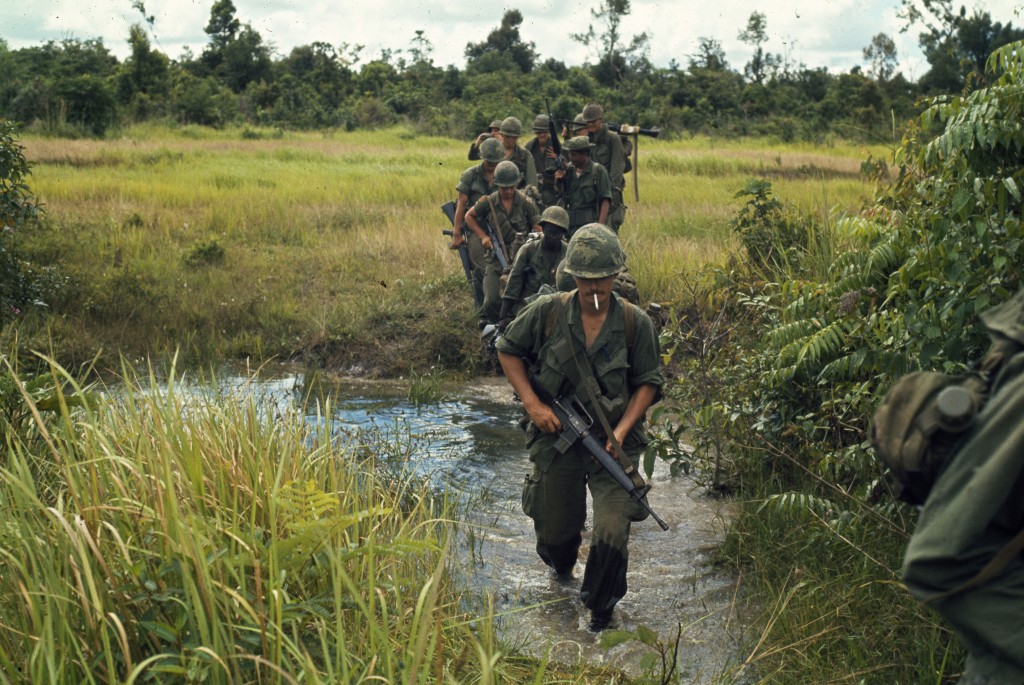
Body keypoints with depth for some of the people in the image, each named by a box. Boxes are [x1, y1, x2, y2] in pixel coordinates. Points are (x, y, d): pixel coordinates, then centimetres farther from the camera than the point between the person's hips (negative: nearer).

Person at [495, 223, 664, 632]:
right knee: (555, 533, 14)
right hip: (556, 437, 1)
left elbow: (648, 383, 2)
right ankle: (561, 569, 53)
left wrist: (622, 430, -11)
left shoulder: (635, 323, -8)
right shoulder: (547, 312, -8)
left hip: (612, 444, -1)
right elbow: (508, 350, 6)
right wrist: (532, 403, -5)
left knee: (611, 533, -16)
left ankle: (601, 607, 11)